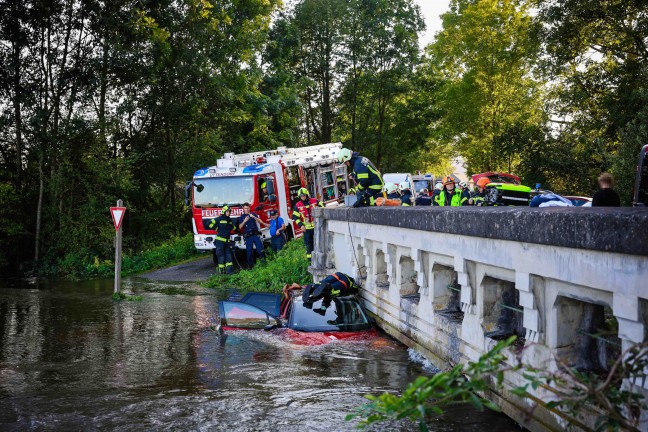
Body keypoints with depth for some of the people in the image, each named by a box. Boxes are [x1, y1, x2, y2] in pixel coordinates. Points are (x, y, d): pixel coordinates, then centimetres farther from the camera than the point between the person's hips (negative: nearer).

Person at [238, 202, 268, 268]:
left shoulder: (253, 214, 10)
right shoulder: (241, 217, 9)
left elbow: (259, 221, -5)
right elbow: (240, 227, -2)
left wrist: (254, 217, -23)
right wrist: (244, 221, -19)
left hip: (256, 235, 0)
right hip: (248, 237, 0)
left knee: (260, 249, -6)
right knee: (249, 251, 2)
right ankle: (250, 265, 9)